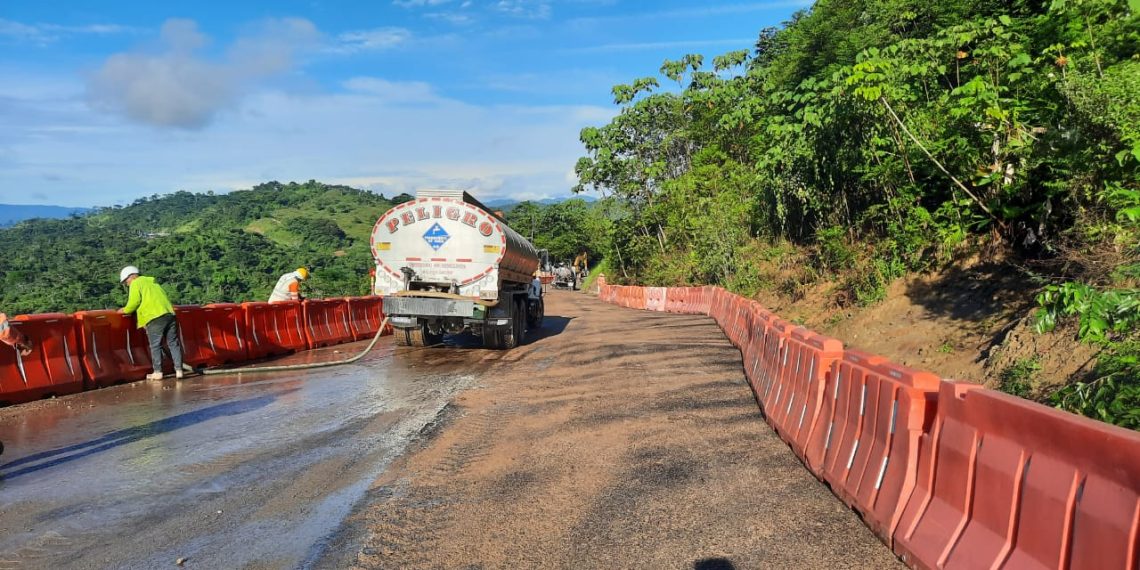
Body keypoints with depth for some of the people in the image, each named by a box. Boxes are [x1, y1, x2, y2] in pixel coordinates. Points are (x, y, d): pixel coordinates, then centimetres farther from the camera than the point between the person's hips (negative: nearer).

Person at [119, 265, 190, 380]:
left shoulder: (136, 284, 7)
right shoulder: (153, 283, 30)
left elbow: (134, 302, -4)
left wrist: (125, 310, 12)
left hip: (155, 318, -7)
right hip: (170, 314, 7)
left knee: (155, 346, 1)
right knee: (173, 343, 6)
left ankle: (157, 372, 3)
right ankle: (178, 370, 4)